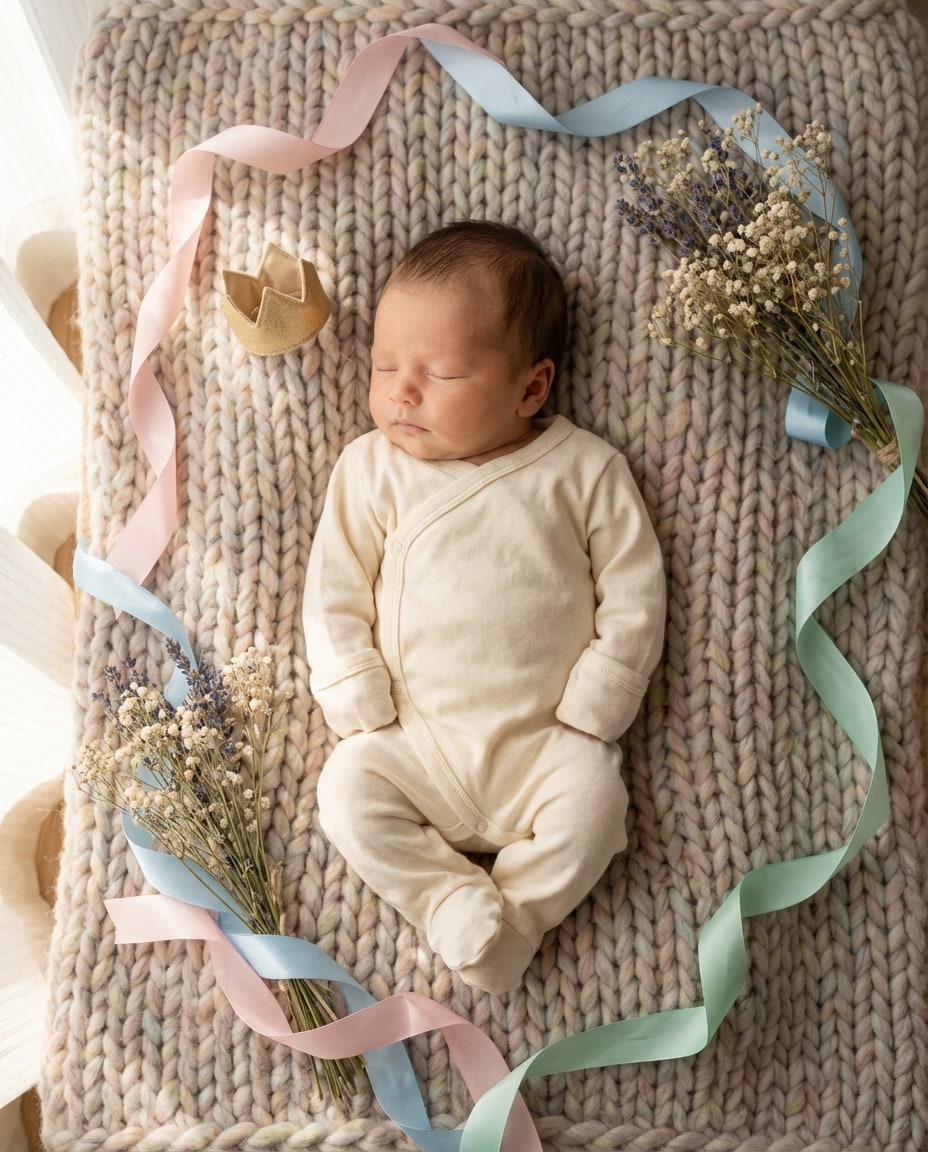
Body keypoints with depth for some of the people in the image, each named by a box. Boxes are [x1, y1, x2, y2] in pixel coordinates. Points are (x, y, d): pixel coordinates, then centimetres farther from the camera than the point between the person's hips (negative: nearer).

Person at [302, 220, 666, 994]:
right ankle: (459, 907, -9)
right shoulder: (372, 469, 1)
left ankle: (507, 921, -4)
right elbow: (334, 597, 1)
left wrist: (588, 717, -8)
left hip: (545, 741, -1)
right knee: (348, 788, -19)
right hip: (414, 740, 1)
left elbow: (633, 598, 0)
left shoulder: (585, 470, -1)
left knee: (594, 800, -23)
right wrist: (365, 714, -8)